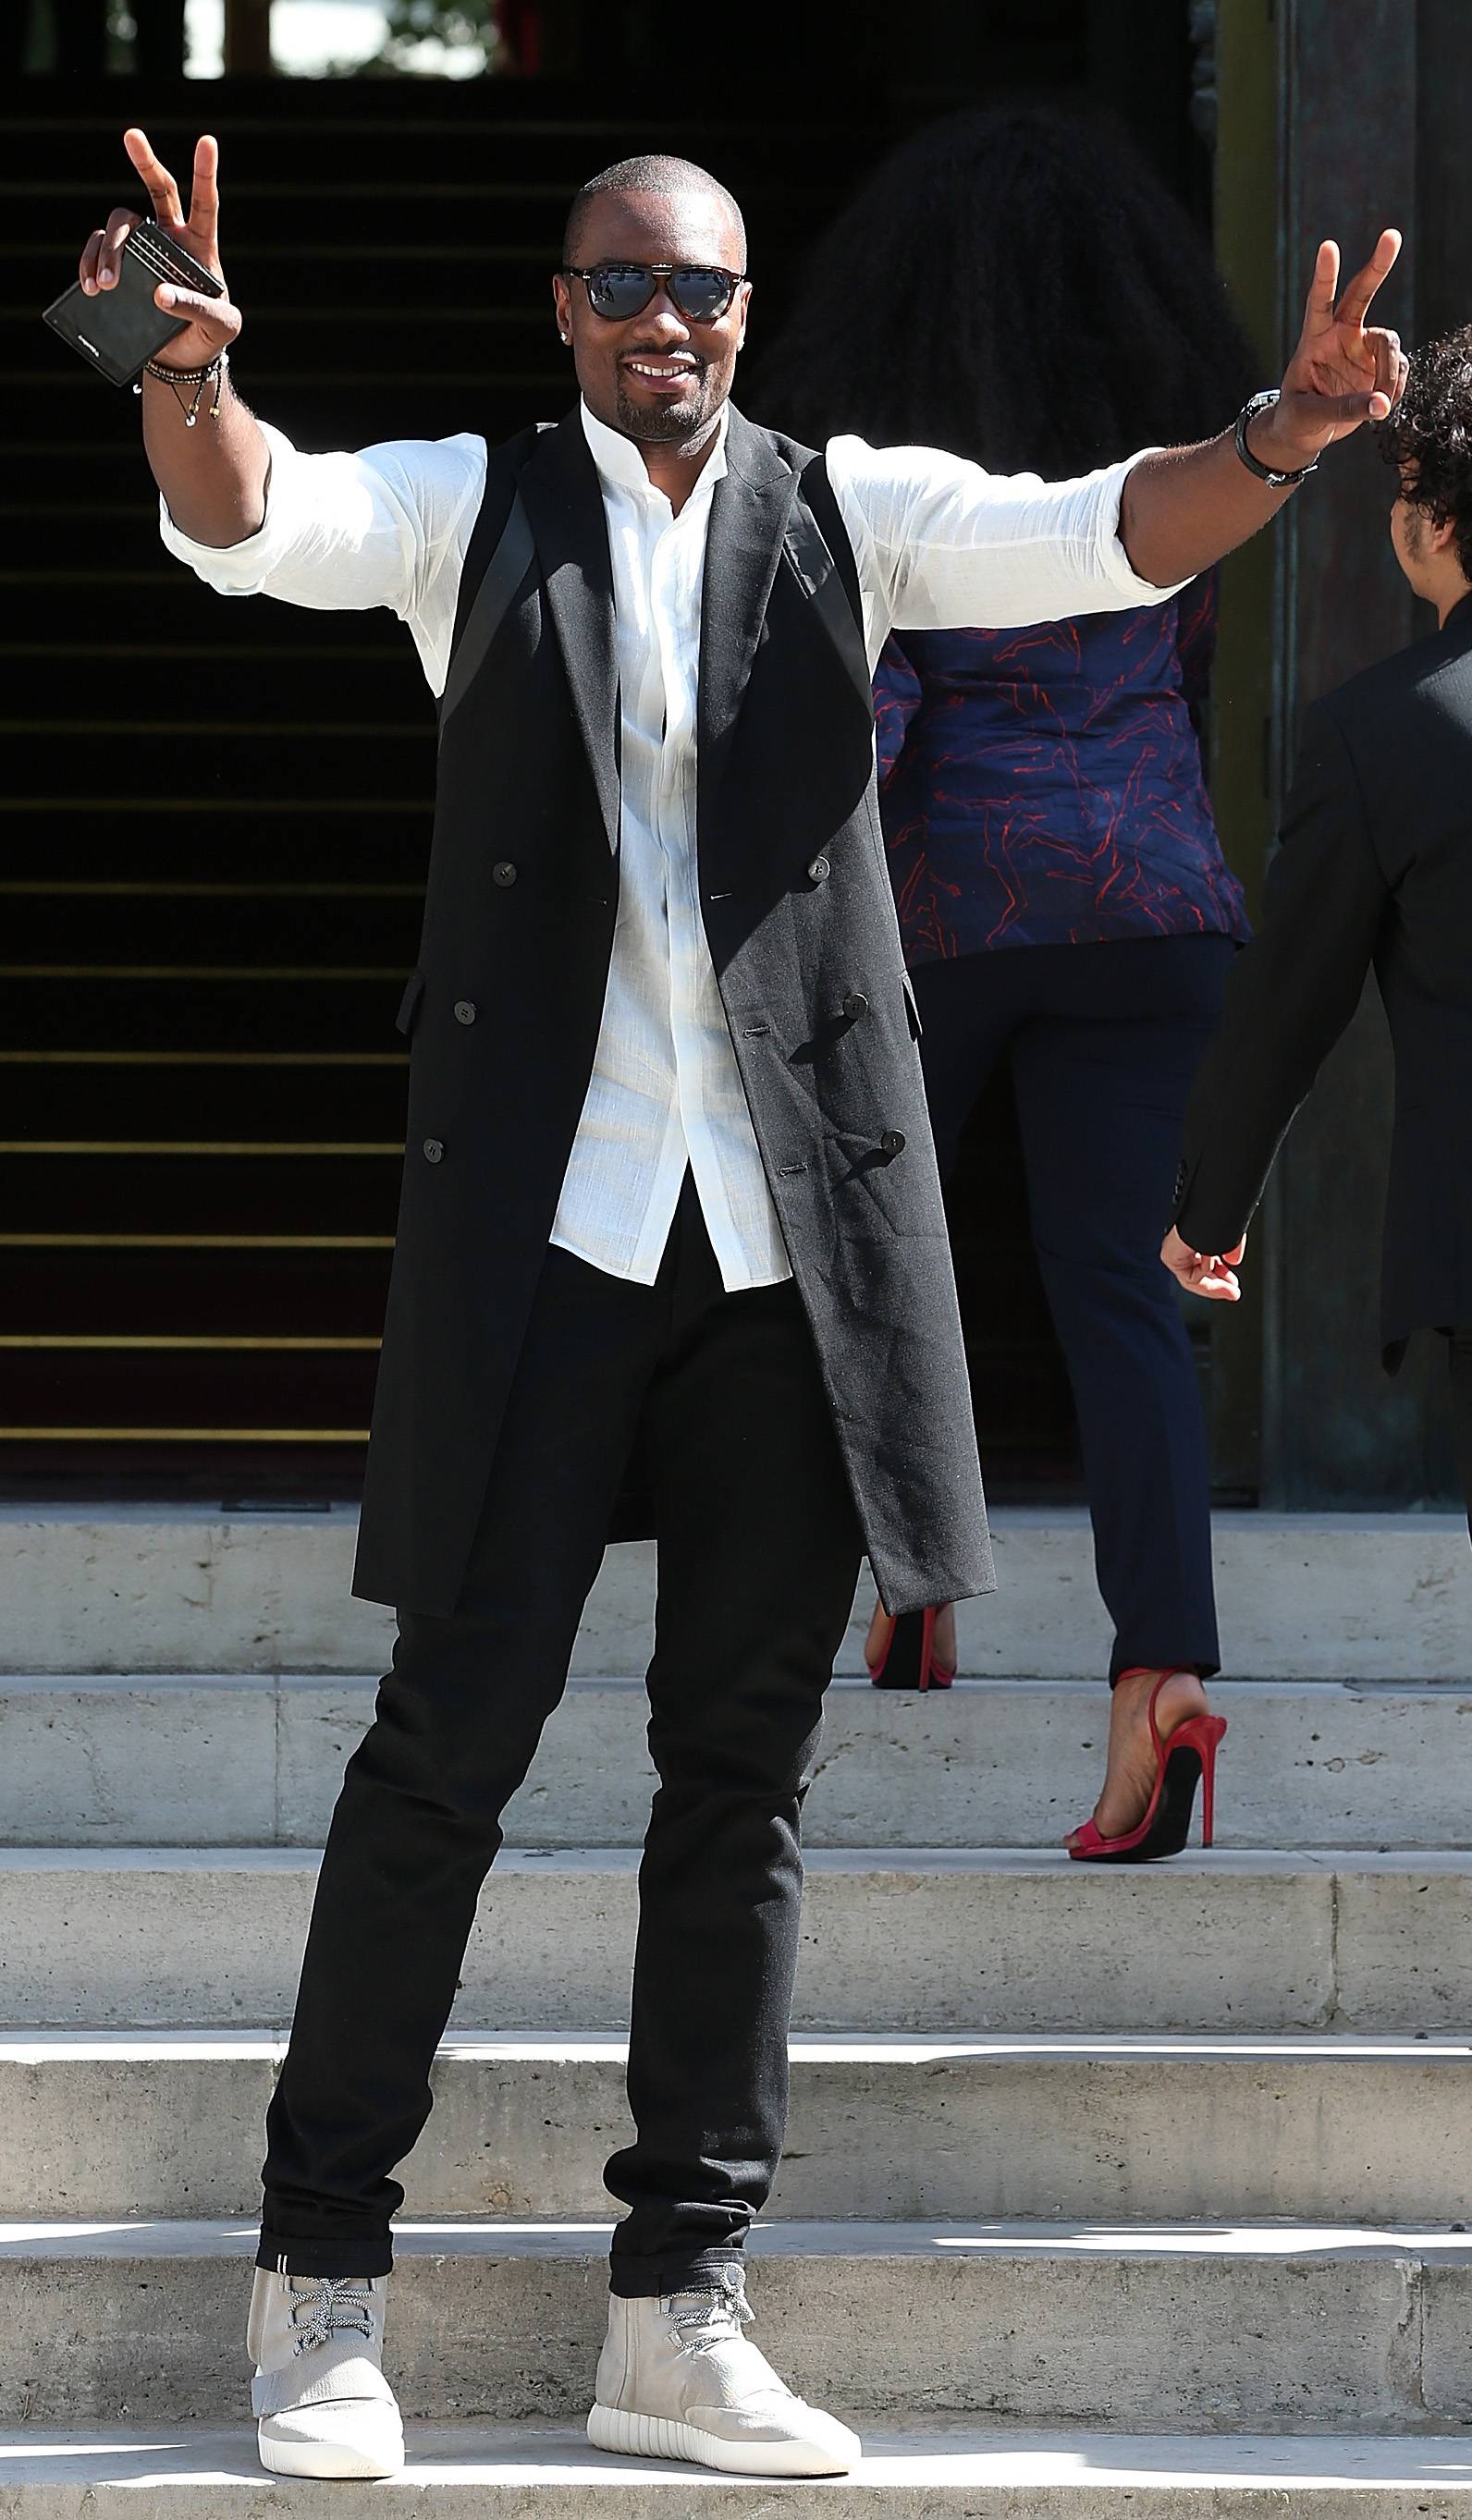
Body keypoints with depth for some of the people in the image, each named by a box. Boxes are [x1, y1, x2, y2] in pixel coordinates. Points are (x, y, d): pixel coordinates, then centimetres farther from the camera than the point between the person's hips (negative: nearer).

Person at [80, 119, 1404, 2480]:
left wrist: (1273, 447, -24)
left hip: (798, 1227, 2)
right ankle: (323, 2278, 8)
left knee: (747, 1764, 6)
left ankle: (678, 2307, 14)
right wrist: (188, 380, -34)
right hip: (546, 1216, -2)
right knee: (455, 1735, -2)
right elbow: (253, 516, -11)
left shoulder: (846, 513, 10)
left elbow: (1100, 538, -3)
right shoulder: (474, 507, 6)